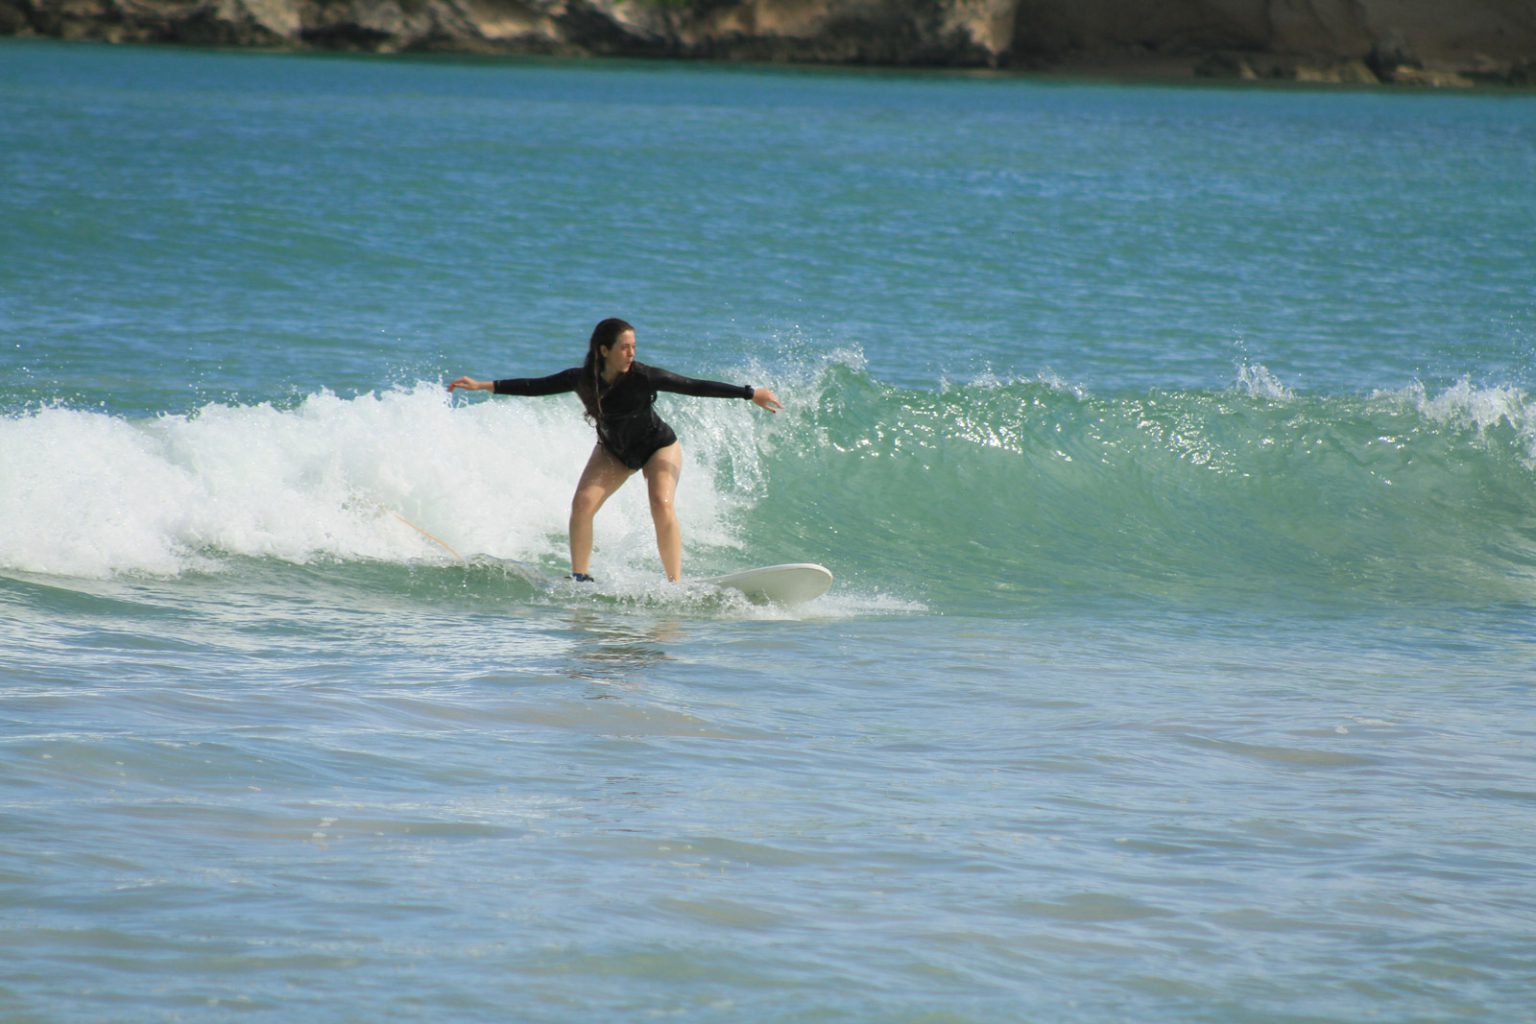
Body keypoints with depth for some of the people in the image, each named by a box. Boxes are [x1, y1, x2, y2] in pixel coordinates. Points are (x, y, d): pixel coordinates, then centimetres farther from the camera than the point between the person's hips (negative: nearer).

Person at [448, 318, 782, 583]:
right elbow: (535, 386, -10)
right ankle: (580, 577, -1)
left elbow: (696, 387, -29)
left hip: (658, 446, -3)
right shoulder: (582, 379, -20)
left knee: (662, 505, -25)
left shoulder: (643, 377, -29)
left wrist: (750, 394, -33)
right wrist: (483, 386, -11)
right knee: (582, 503, -14)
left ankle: (675, 583, -20)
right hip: (613, 451, 3)